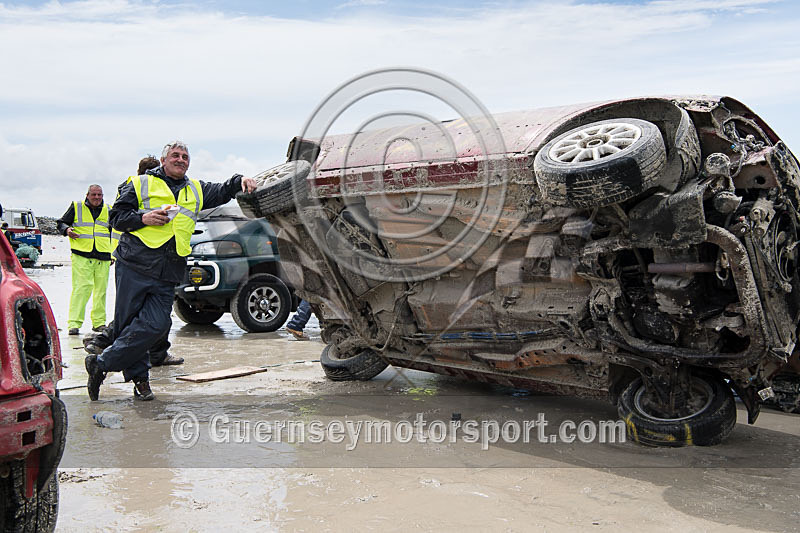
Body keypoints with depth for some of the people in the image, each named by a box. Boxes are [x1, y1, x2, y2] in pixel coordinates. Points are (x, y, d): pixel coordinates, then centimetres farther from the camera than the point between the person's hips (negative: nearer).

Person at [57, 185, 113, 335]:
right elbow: (61, 223, 12)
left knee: (101, 289, 6)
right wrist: (67, 230, -12)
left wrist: (112, 254, 19)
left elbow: (113, 233, 24)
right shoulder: (76, 207, 7)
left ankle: (99, 322, 15)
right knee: (81, 288, -13)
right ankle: (74, 323, -11)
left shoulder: (108, 210, 15)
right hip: (81, 255, -3)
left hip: (102, 257, 4)